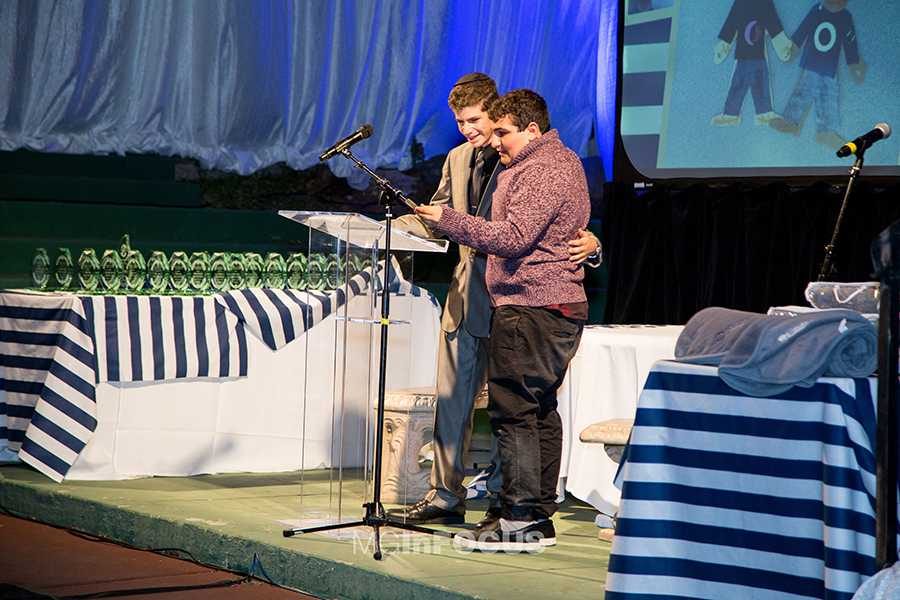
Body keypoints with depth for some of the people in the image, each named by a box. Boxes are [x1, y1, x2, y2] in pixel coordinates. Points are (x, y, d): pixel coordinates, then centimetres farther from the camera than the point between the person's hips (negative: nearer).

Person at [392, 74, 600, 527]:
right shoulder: (458, 159, 12)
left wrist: (588, 245, -32)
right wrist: (390, 228, 7)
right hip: (465, 295, 7)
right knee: (451, 398, 12)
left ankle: (504, 501, 10)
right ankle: (446, 497, 21)